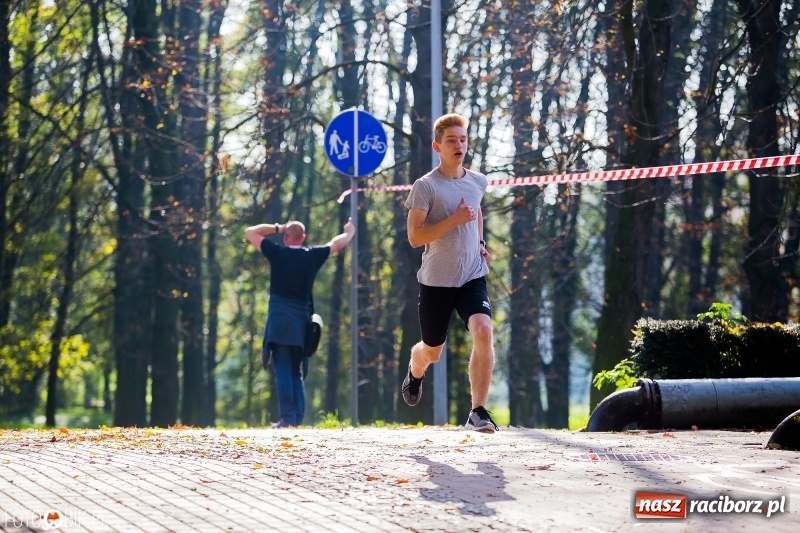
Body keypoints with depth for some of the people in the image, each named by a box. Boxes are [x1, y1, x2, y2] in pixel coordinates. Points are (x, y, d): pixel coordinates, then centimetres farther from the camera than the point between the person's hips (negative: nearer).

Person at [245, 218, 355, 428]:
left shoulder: (277, 253, -2)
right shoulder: (313, 256, 6)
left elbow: (250, 232, 8)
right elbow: (338, 242, 23)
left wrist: (277, 228, 14)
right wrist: (349, 232, 43)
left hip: (280, 318, -4)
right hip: (301, 321, 4)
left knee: (283, 371, -7)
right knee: (295, 372, 14)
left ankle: (288, 417, -16)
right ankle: (298, 417, 8)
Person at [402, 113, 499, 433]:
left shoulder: (478, 182, 7)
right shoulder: (425, 186, -10)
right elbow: (414, 237, -15)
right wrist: (454, 220, -22)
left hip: (472, 277, 3)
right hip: (436, 280, -3)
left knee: (483, 332, -23)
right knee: (432, 350, 13)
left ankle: (478, 412, -20)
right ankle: (415, 371, 52)